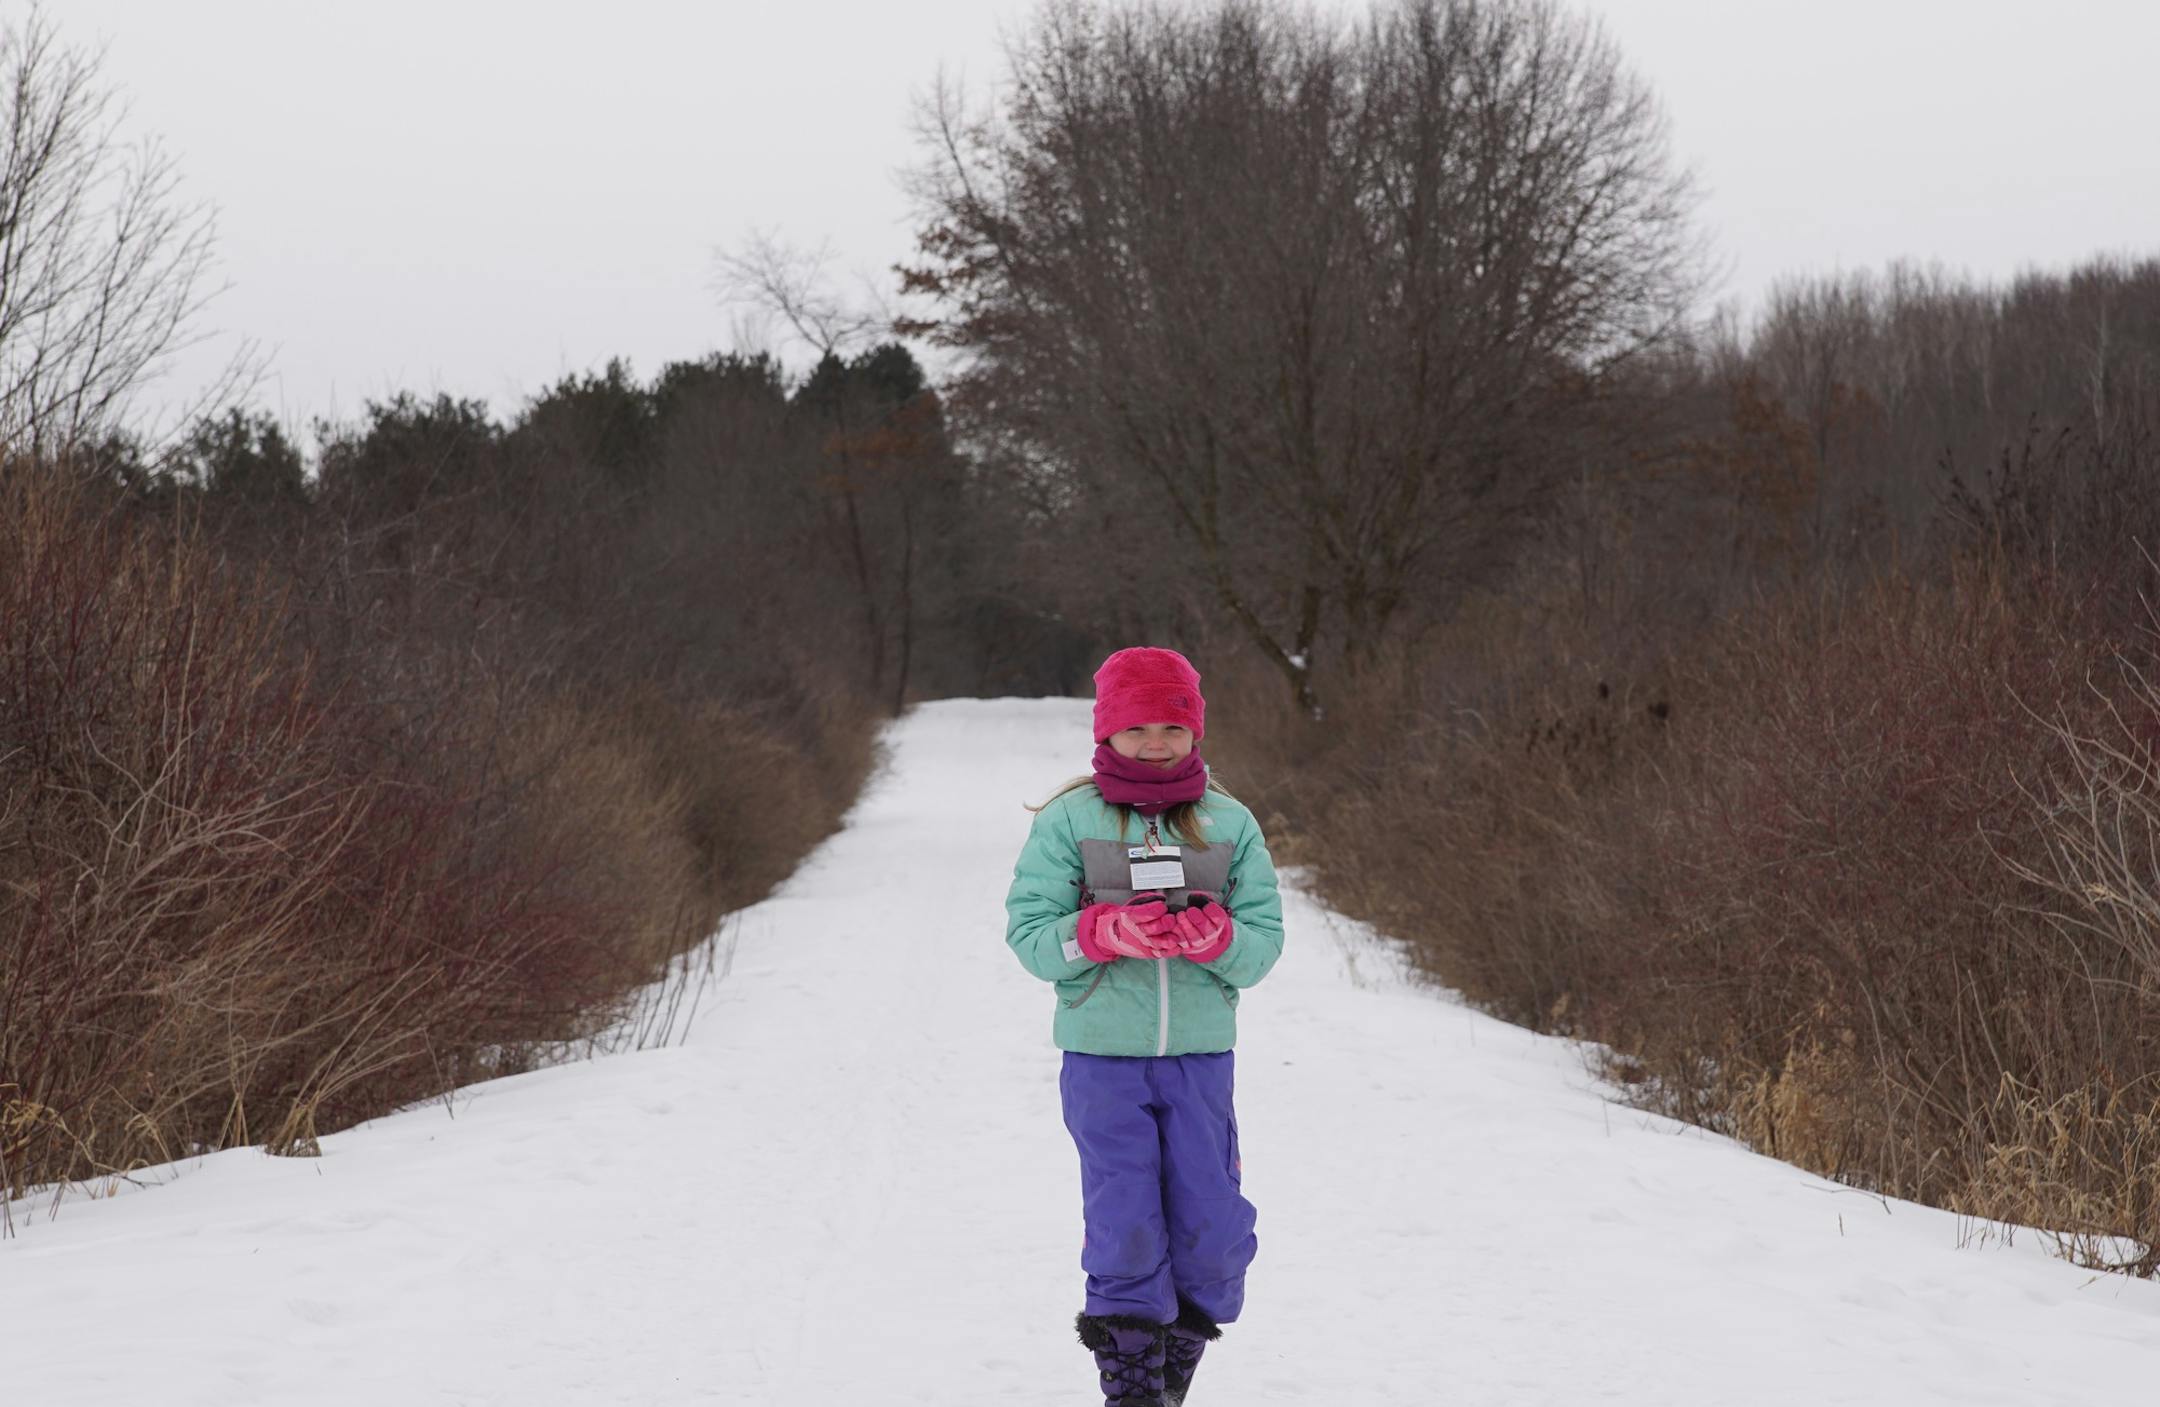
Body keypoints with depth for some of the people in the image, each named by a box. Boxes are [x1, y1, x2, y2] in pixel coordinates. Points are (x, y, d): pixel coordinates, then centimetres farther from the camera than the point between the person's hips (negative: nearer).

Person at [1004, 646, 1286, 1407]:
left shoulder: (1229, 824, 5)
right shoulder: (1068, 821, 0)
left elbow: (1265, 939, 2)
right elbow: (1028, 931, -4)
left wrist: (1215, 937, -20)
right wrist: (1108, 930, -21)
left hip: (1200, 1058, 2)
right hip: (1102, 1058, -2)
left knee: (1211, 1228, 0)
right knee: (1125, 1230, -5)